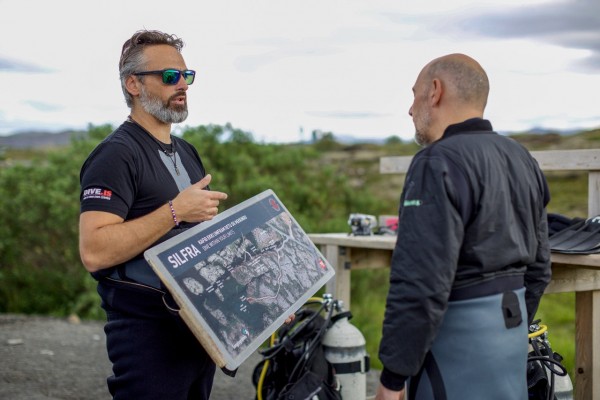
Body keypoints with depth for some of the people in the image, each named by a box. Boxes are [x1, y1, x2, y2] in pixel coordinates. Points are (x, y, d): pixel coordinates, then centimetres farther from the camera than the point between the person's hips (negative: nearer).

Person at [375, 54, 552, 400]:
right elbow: (538, 265, 16)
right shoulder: (521, 158, 12)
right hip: (511, 322, 9)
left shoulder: (440, 163, -17)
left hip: (458, 334, -9)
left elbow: (421, 282, -23)